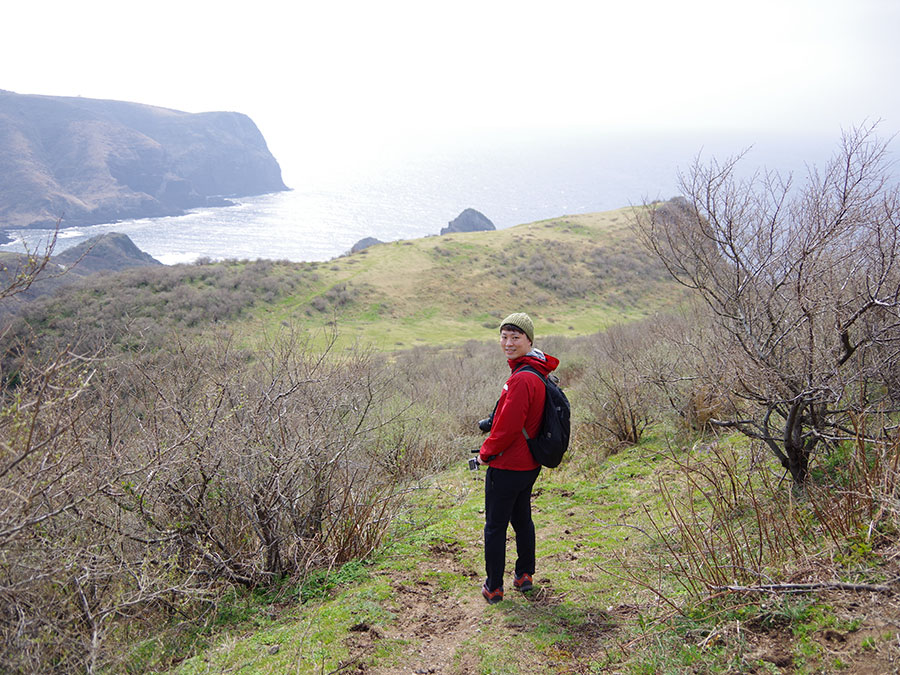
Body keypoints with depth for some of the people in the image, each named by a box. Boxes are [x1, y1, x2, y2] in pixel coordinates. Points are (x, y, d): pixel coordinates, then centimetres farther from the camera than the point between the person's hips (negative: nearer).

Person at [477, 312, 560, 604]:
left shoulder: (522, 379, -26)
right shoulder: (537, 372, 6)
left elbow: (509, 427, -25)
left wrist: (486, 452, -10)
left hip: (506, 467, -9)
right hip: (529, 463, 10)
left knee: (495, 526, 4)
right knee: (522, 519, 22)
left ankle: (493, 588, 14)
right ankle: (525, 576, 35)